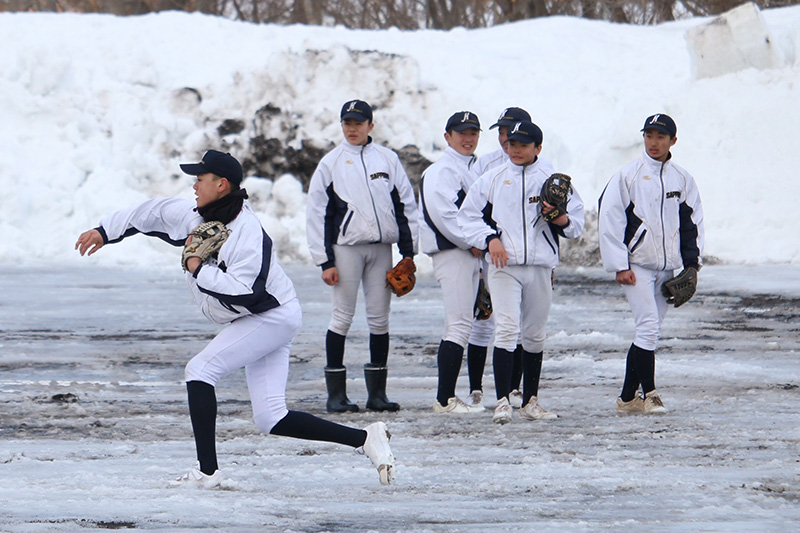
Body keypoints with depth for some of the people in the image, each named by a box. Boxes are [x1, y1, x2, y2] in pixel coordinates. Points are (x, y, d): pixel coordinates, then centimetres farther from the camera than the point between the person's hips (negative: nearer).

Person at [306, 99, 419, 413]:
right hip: (346, 246, -2)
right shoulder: (331, 163, 3)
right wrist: (325, 261, -5)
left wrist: (408, 251, 5)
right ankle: (336, 393, -1)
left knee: (380, 318, 3)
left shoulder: (387, 160, 9)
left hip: (381, 247, 2)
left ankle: (377, 392, 9)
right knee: (342, 317, -4)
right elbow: (317, 215, 2)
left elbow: (406, 205, 12)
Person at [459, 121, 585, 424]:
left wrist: (562, 219, -13)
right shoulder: (492, 180, 9)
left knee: (534, 334, 9)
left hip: (540, 266, 2)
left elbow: (576, 226, 9)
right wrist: (490, 239, -7)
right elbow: (469, 217, 9)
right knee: (506, 329, -15)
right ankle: (502, 401, -18)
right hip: (503, 265, -2)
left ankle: (530, 401, 18)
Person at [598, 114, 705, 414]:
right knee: (648, 327, -15)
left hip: (667, 266, 5)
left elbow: (692, 223, 17)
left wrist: (692, 263, 7)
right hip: (637, 265, -5)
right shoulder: (628, 175, -4)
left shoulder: (683, 180, 10)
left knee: (649, 331, 5)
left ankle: (627, 398, 12)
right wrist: (619, 265, -10)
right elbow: (609, 219, -5)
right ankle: (649, 394, -9)